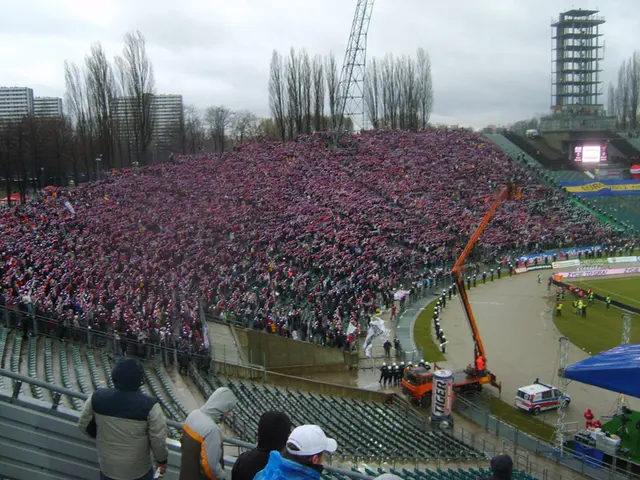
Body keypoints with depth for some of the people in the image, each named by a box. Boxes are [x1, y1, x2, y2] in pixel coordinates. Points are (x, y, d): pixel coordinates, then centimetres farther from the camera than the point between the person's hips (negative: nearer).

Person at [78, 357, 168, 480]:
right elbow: (159, 440, -18)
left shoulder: (97, 397, -15)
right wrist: (162, 460, 2)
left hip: (107, 468, 3)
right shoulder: (149, 406, -25)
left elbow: (84, 424, 1)